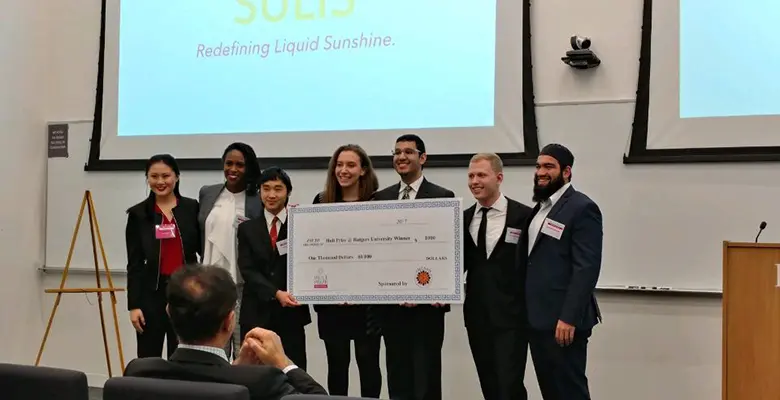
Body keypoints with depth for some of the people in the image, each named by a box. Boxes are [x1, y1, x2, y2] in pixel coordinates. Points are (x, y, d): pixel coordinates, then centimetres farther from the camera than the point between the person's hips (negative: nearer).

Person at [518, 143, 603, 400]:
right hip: (538, 318, 8)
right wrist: (528, 311, 11)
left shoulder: (582, 208, -11)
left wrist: (569, 318, -22)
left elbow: (586, 268, -18)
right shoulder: (540, 208, 16)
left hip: (562, 320, -8)